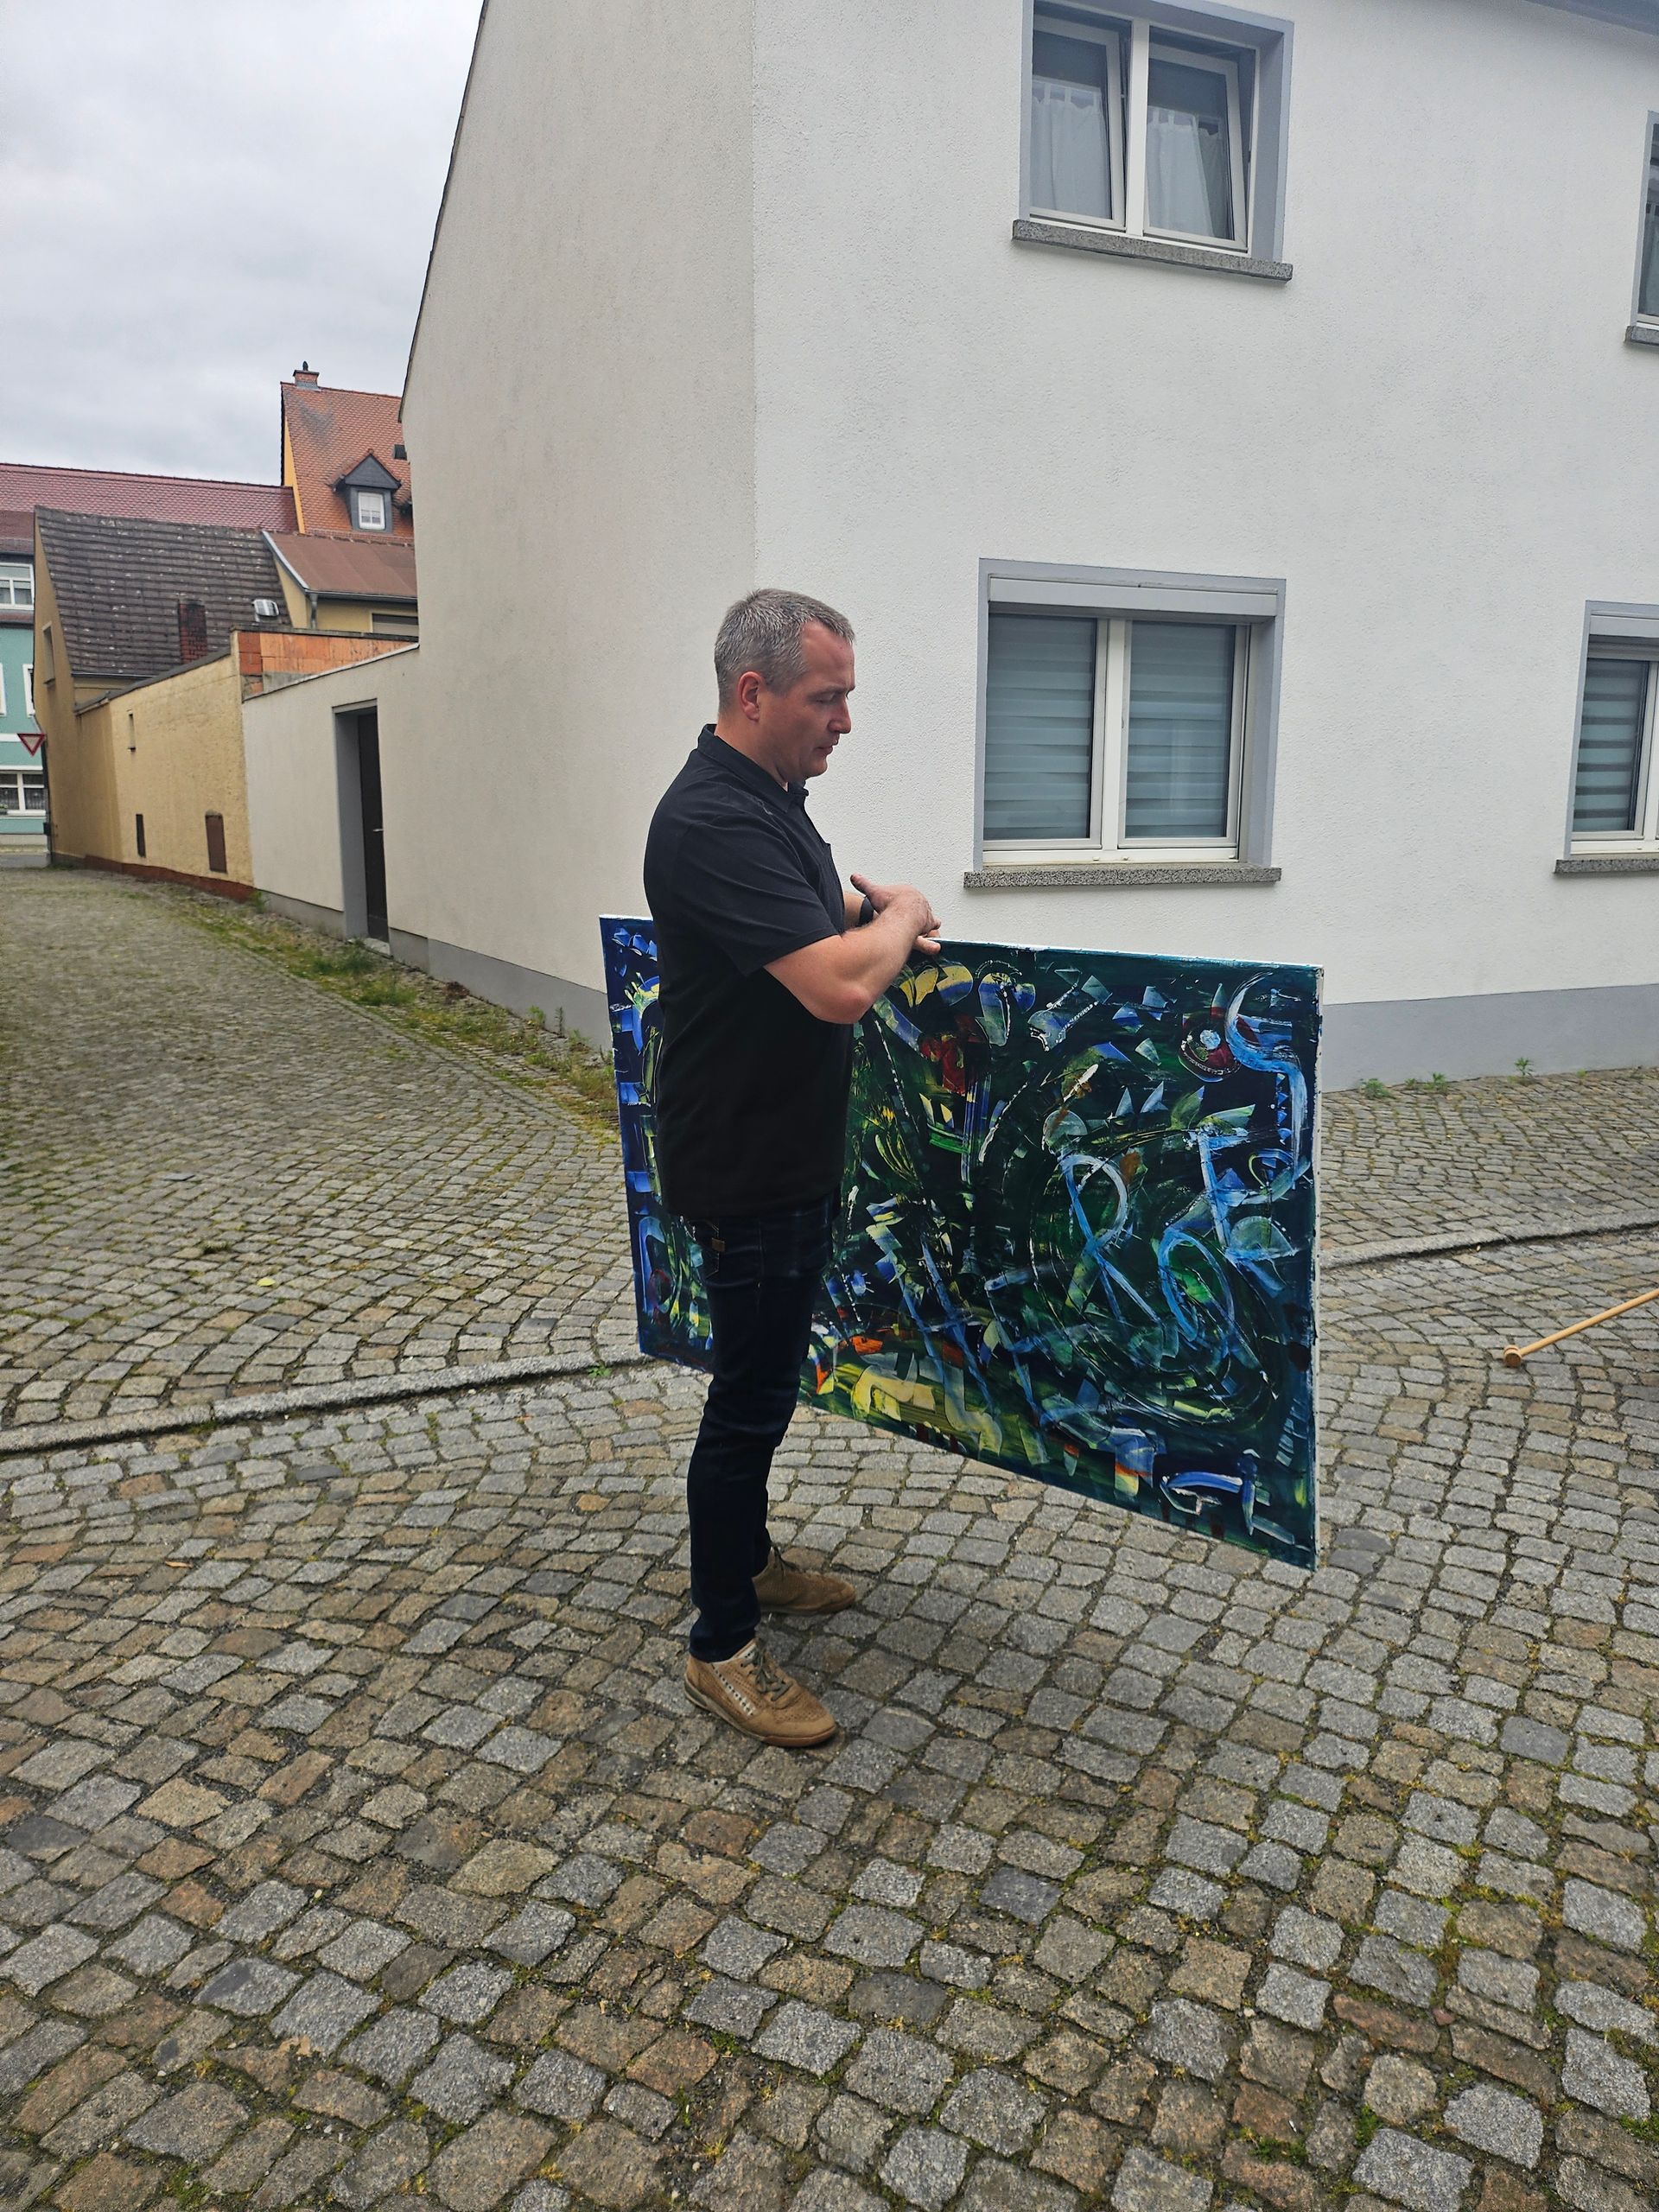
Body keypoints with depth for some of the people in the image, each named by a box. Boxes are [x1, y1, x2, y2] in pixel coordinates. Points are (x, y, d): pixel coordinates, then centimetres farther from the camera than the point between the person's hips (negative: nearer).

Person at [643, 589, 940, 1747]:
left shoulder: (776, 800, 9)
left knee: (768, 1374, 22)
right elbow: (841, 987, -33)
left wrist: (866, 907, 12)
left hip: (795, 1152, 10)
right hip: (744, 1167, -10)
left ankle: (750, 1557, 40)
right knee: (751, 1394, 1)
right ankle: (723, 1649, 16)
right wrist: (900, 917, -14)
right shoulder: (713, 821, -25)